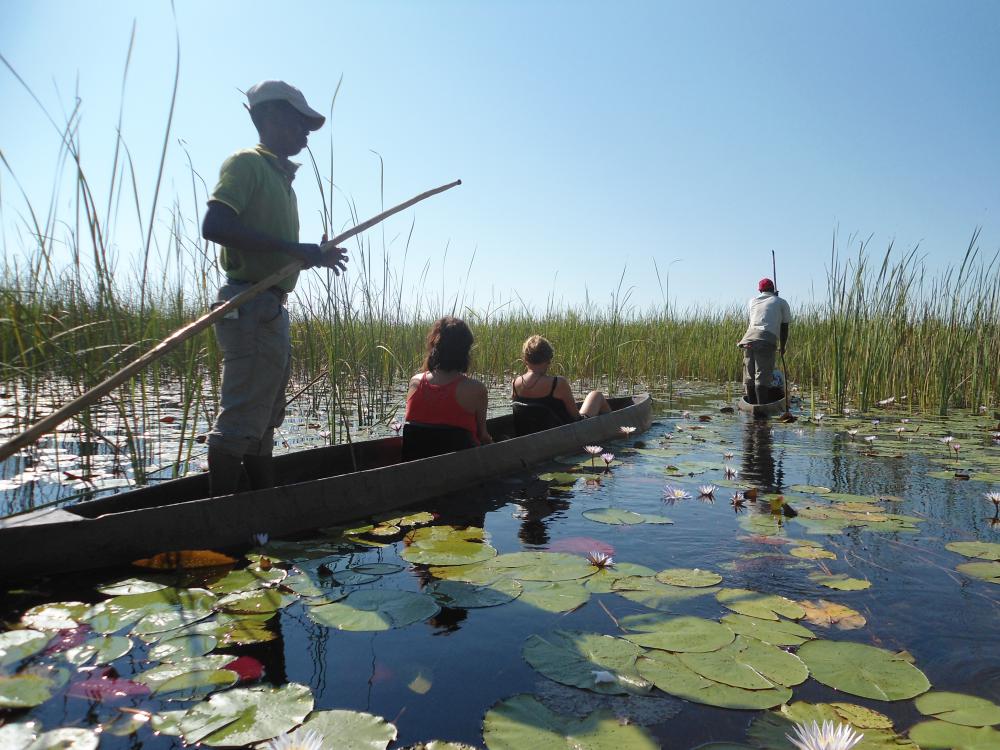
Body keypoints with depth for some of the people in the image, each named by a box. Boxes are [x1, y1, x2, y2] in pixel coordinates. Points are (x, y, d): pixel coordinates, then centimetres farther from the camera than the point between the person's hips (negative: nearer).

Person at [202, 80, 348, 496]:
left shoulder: (281, 177, 23)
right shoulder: (246, 164, -6)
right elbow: (213, 226, -21)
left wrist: (313, 256, 13)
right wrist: (291, 246, -22)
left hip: (272, 310, 10)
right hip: (251, 306, -10)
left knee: (264, 419, 14)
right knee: (241, 421, -9)